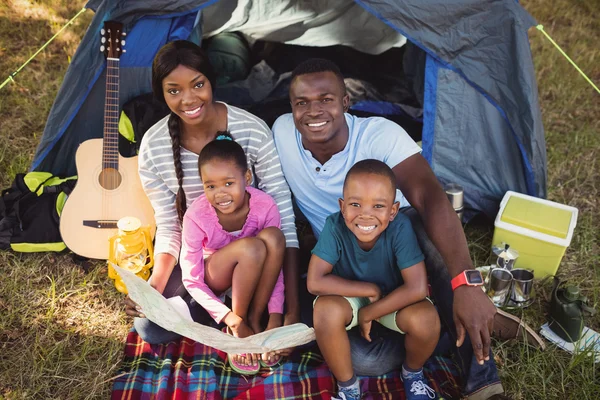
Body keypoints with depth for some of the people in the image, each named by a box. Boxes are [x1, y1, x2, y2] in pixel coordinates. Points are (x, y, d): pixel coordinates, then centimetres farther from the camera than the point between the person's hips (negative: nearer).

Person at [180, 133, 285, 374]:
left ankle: (254, 319, -16)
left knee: (273, 237, -31)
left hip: (252, 275, 2)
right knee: (250, 247, -35)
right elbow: (192, 281, -19)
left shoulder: (265, 205, -24)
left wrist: (275, 317, -26)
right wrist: (230, 318, -29)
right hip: (213, 278, -2)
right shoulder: (196, 216, -28)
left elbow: (274, 261, -17)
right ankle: (237, 327, -13)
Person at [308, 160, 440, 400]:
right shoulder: (335, 227, -28)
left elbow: (417, 288, -30)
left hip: (393, 299, 0)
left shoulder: (400, 228, -29)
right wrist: (370, 290, -27)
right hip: (350, 298, 0)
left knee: (426, 319, -29)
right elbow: (315, 282, -29)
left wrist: (368, 314, -23)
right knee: (325, 310, -32)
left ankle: (413, 373, 9)